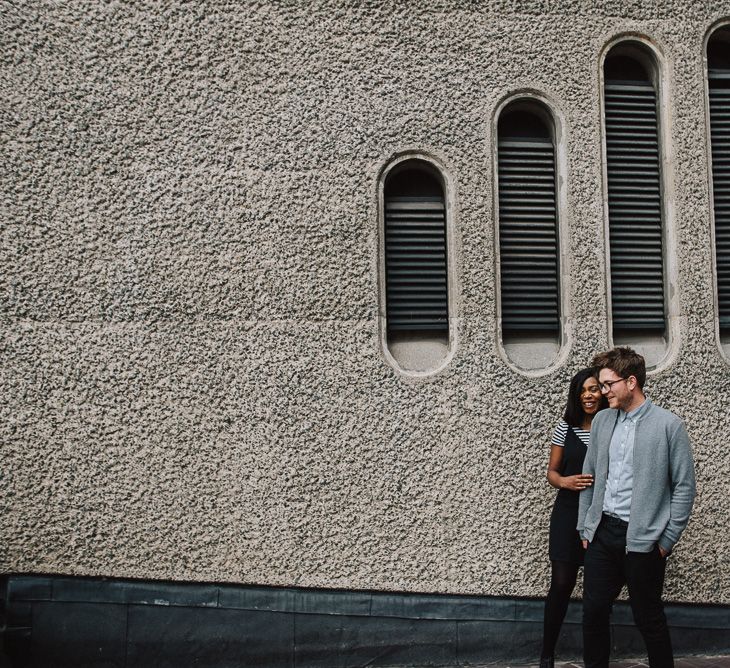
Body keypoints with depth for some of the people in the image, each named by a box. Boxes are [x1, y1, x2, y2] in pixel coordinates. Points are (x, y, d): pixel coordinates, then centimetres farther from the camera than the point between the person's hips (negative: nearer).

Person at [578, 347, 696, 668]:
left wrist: (667, 540, -7)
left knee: (649, 618, 6)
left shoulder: (668, 425, -7)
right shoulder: (602, 420, 8)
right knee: (593, 612, 8)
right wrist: (585, 527, 10)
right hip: (602, 533, 5)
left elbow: (684, 486, -5)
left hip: (643, 539, -4)